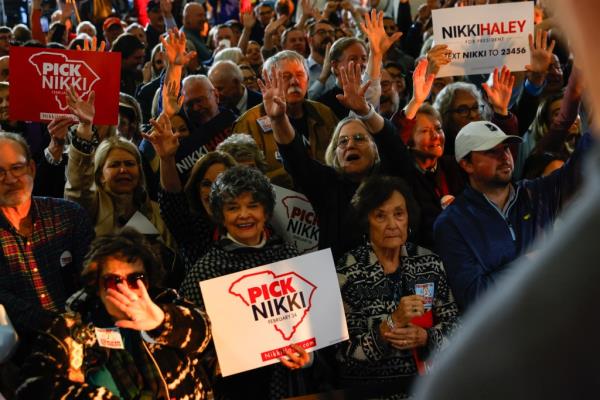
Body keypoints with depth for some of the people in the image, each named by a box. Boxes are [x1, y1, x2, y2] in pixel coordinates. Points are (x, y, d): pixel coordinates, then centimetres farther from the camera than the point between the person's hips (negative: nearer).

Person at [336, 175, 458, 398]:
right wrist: (392, 324, -18)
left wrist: (424, 337, -10)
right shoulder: (347, 271, -5)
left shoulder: (429, 262, 4)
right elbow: (345, 349, -7)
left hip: (426, 377, 2)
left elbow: (453, 322, 8)